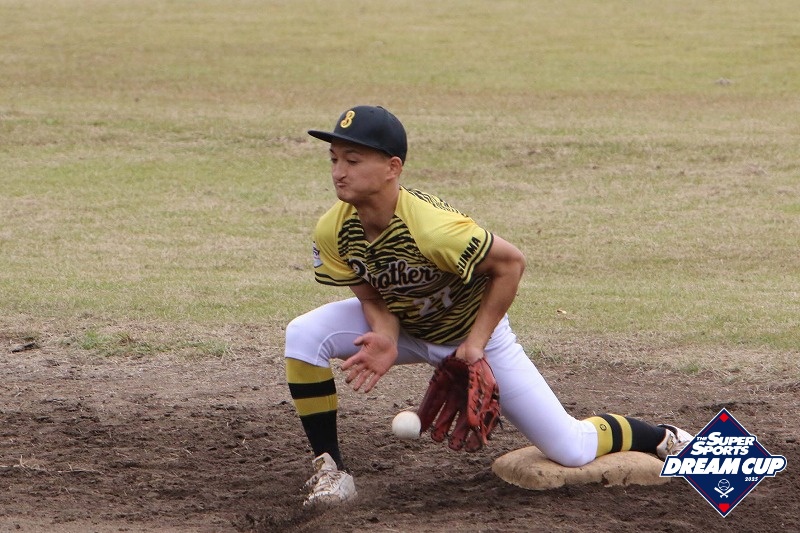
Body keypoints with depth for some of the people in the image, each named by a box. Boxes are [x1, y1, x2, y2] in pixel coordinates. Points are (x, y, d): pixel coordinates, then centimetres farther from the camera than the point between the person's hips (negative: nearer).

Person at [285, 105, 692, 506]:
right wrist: (385, 341, -31)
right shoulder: (333, 232, -22)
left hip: (473, 331, -5)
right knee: (305, 336, -21)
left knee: (573, 451, -2)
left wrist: (476, 342, -24)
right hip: (400, 326, 5)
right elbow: (371, 296, -9)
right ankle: (330, 471, -10)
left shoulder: (431, 227, -38)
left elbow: (510, 262, -26)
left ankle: (662, 438, 28)